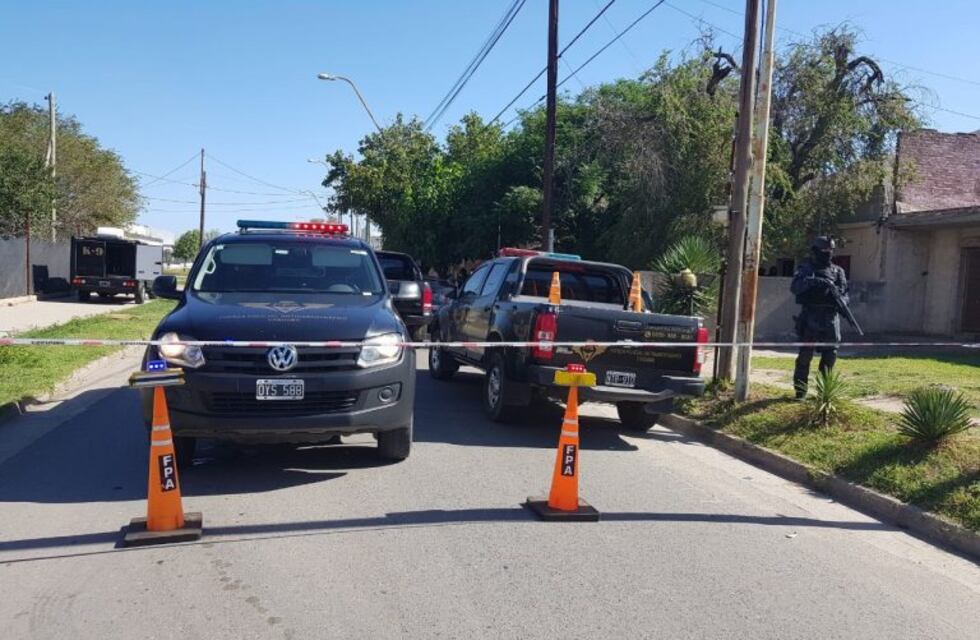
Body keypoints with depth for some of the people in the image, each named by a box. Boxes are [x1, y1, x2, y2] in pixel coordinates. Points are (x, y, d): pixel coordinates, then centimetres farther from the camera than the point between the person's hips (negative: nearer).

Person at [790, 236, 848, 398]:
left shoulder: (837, 271, 12)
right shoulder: (806, 269, 2)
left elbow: (844, 293, 9)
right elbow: (794, 287, -13)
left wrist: (841, 301, -13)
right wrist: (814, 281, -26)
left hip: (830, 319, 3)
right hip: (810, 318, -3)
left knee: (830, 354, 4)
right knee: (805, 355, -3)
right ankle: (800, 390, 5)